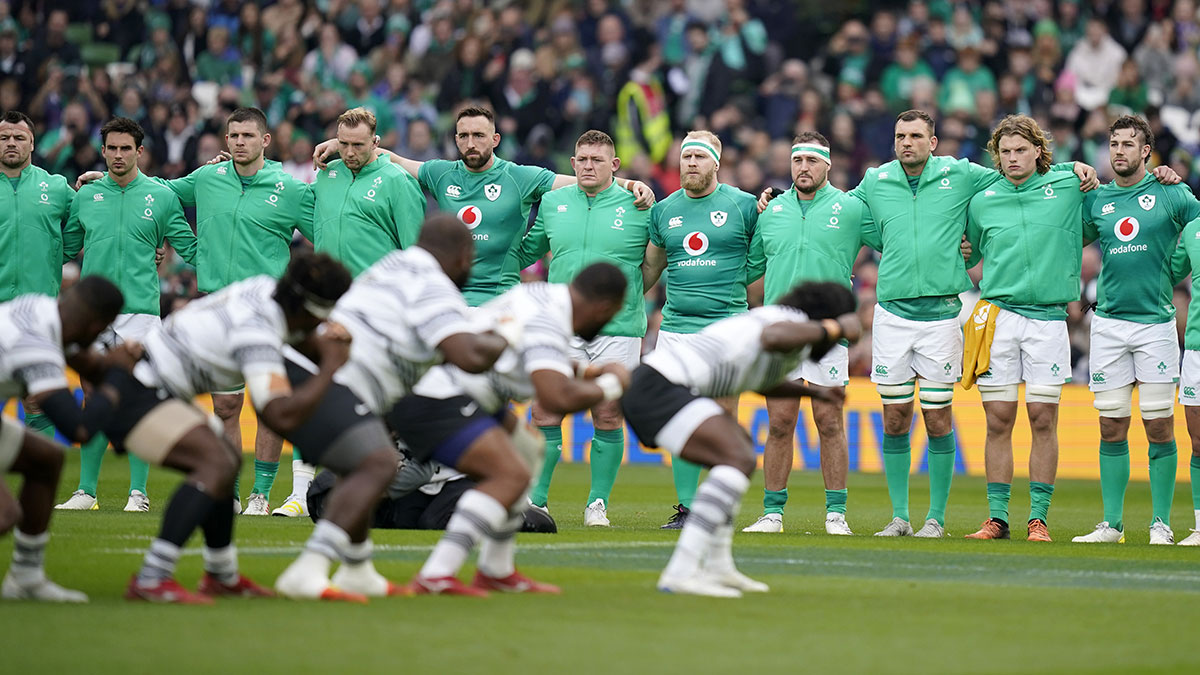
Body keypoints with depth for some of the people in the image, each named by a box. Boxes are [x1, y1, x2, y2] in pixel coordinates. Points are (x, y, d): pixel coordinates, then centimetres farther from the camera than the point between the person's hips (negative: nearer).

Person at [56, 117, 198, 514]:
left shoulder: (161, 197, 5)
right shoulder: (86, 196, 11)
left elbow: (191, 249, 8)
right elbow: (64, 249, 19)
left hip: (140, 309, -2)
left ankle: (138, 493, -3)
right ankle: (86, 492, 9)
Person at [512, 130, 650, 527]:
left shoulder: (638, 207, 0)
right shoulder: (552, 204, 9)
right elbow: (526, 252, 23)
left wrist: (628, 298, 6)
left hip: (617, 330, -2)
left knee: (608, 418, 1)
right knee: (544, 415, -4)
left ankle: (598, 502, 12)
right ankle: (536, 499, 8)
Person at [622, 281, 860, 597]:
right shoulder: (798, 323, -4)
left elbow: (763, 383, 45)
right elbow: (772, 338, -30)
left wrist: (815, 391, 45)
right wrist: (836, 329, -18)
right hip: (660, 387, -11)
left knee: (739, 446, 24)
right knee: (739, 461, -19)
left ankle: (717, 566, 20)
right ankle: (681, 573, -27)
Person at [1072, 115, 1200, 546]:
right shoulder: (1096, 200, 11)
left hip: (1156, 322, -3)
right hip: (1108, 322, 3)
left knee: (1160, 426, -3)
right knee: (1112, 427, 3)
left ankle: (1161, 523, 3)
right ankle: (1112, 523, 8)